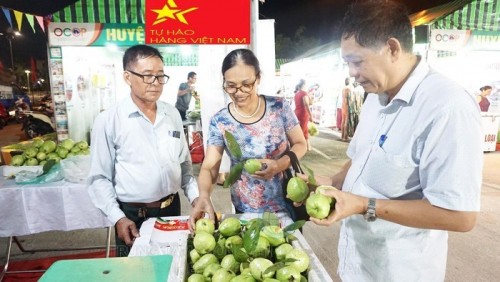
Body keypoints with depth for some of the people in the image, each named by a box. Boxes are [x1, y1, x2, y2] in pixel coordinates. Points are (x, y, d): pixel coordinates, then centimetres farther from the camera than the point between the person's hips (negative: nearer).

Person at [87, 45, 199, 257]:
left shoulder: (172, 115, 3)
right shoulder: (108, 120, -10)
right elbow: (99, 178, -6)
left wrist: (195, 196, 0)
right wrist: (117, 218, -14)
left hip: (172, 209, 4)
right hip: (132, 216, -4)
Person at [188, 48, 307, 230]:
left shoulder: (279, 107, -12)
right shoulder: (219, 122, -12)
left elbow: (300, 144, -4)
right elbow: (208, 167, -13)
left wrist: (281, 164, -24)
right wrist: (204, 195, -34)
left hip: (288, 204, 1)